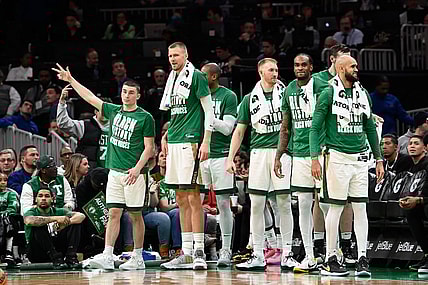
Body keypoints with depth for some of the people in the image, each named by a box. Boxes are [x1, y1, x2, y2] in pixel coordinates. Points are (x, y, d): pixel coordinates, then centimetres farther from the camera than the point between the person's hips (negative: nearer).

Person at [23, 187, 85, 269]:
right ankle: (56, 259, -32)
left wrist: (67, 222, -26)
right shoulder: (32, 212, -3)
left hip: (57, 249, 4)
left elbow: (81, 216, -6)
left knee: (75, 223, -6)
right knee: (39, 227, -29)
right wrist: (55, 218, -34)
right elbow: (29, 221, -31)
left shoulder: (58, 211, 8)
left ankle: (71, 258, -20)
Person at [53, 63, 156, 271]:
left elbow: (149, 147, -5)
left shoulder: (145, 118, -4)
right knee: (113, 213, -1)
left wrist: (138, 168, -17)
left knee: (135, 215, 0)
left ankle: (138, 258, 7)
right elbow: (90, 98, 19)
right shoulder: (113, 111, 12)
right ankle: (107, 256, -8)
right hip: (114, 171, 5)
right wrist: (70, 80, 20)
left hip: (133, 173, -5)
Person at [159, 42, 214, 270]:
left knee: (192, 196, -10)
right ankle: (186, 254, 11)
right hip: (174, 143, 9)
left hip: (190, 142, -9)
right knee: (181, 200, 8)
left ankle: (199, 253, -9)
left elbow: (209, 110, -9)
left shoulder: (196, 77, -6)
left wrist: (205, 142, -14)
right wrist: (166, 137, 18)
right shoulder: (172, 79, 18)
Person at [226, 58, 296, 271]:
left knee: (284, 203, -3)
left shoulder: (285, 93, 7)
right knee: (256, 204, 0)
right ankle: (258, 256, 4)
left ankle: (287, 254, 3)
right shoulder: (250, 99, 12)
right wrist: (230, 158, 5)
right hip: (259, 151, 2)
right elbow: (239, 131, 13)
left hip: (282, 151, -2)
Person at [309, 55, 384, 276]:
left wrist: (379, 159, 14)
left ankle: (362, 259, 2)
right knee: (336, 208, -2)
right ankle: (330, 260, 5)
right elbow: (315, 128, -6)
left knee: (360, 209, 2)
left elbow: (370, 128, 18)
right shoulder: (328, 94, -5)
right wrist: (315, 158, -15)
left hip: (360, 158, 5)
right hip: (337, 157, -5)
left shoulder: (362, 94, 12)